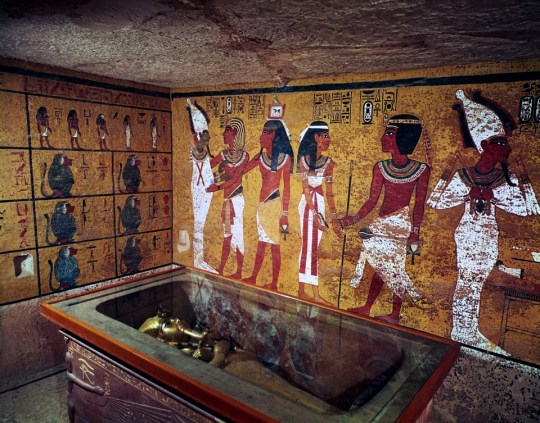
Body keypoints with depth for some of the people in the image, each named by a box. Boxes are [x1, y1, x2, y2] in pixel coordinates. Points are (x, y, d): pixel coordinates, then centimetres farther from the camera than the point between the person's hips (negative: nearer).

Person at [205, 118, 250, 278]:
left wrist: (217, 187, -19)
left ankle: (239, 272, 7)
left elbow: (236, 178, -11)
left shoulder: (244, 155, -2)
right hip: (226, 198, 4)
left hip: (236, 198, -4)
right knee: (227, 234, 11)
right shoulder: (224, 154, 11)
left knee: (237, 233, -1)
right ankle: (221, 269, 19)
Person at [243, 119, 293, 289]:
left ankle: (274, 284, 12)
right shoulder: (261, 156, 8)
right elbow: (241, 171, 10)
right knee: (261, 243, 15)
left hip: (275, 204, -5)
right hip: (262, 203, 5)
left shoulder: (285, 158, -6)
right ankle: (253, 278, 27)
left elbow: (286, 187, -9)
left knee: (274, 245, 2)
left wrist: (284, 213, -13)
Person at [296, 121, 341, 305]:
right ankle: (308, 292, 4)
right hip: (308, 204, -5)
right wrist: (314, 213, -18)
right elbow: (306, 188, -10)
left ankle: (303, 291, 13)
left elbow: (329, 192, 11)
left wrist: (334, 218, 8)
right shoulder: (304, 159, -3)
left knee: (313, 248, 6)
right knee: (309, 247, -4)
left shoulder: (328, 162, 11)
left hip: (320, 205, 6)